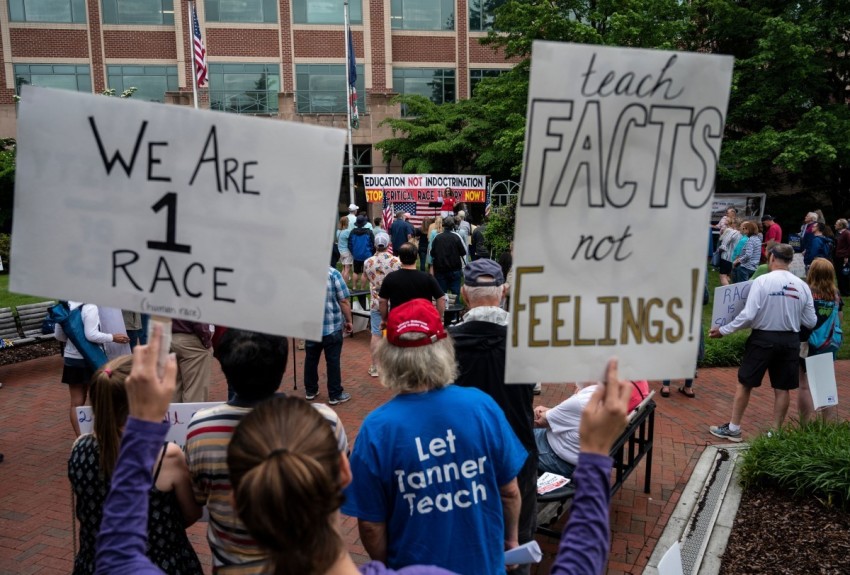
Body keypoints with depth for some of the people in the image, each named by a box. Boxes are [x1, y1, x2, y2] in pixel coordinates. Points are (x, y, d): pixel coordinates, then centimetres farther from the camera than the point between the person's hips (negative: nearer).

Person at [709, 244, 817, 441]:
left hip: (763, 338, -3)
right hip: (790, 340, 4)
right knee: (782, 388, 13)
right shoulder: (802, 286, -2)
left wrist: (723, 330, -8)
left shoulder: (762, 281, -13)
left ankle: (733, 428, 18)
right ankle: (775, 432, 23)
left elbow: (748, 315, -18)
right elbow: (811, 322, 3)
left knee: (744, 383, 10)